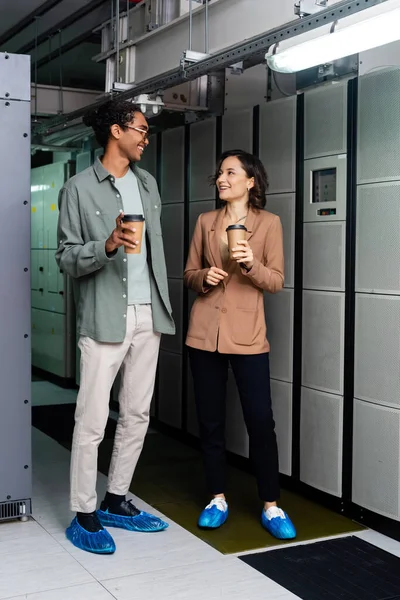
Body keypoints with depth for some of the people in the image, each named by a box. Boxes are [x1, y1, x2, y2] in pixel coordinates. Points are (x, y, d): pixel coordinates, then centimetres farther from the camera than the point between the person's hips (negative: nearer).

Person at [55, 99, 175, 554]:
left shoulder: (148, 185, 15)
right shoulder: (79, 189, -4)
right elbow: (66, 258, -5)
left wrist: (163, 304, 15)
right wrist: (106, 246, -24)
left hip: (148, 314, 6)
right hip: (105, 317, -6)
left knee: (137, 414, 11)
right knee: (92, 419, -4)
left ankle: (116, 502, 24)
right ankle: (83, 514, 9)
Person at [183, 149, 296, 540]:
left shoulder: (269, 223, 1)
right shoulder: (205, 221, 9)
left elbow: (276, 281, -2)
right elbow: (189, 274, 13)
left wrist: (251, 264, -20)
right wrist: (203, 277, -9)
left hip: (247, 335, -3)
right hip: (204, 333, 3)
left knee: (260, 421, -4)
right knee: (210, 420, 7)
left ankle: (270, 506, 10)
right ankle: (217, 499, 22)